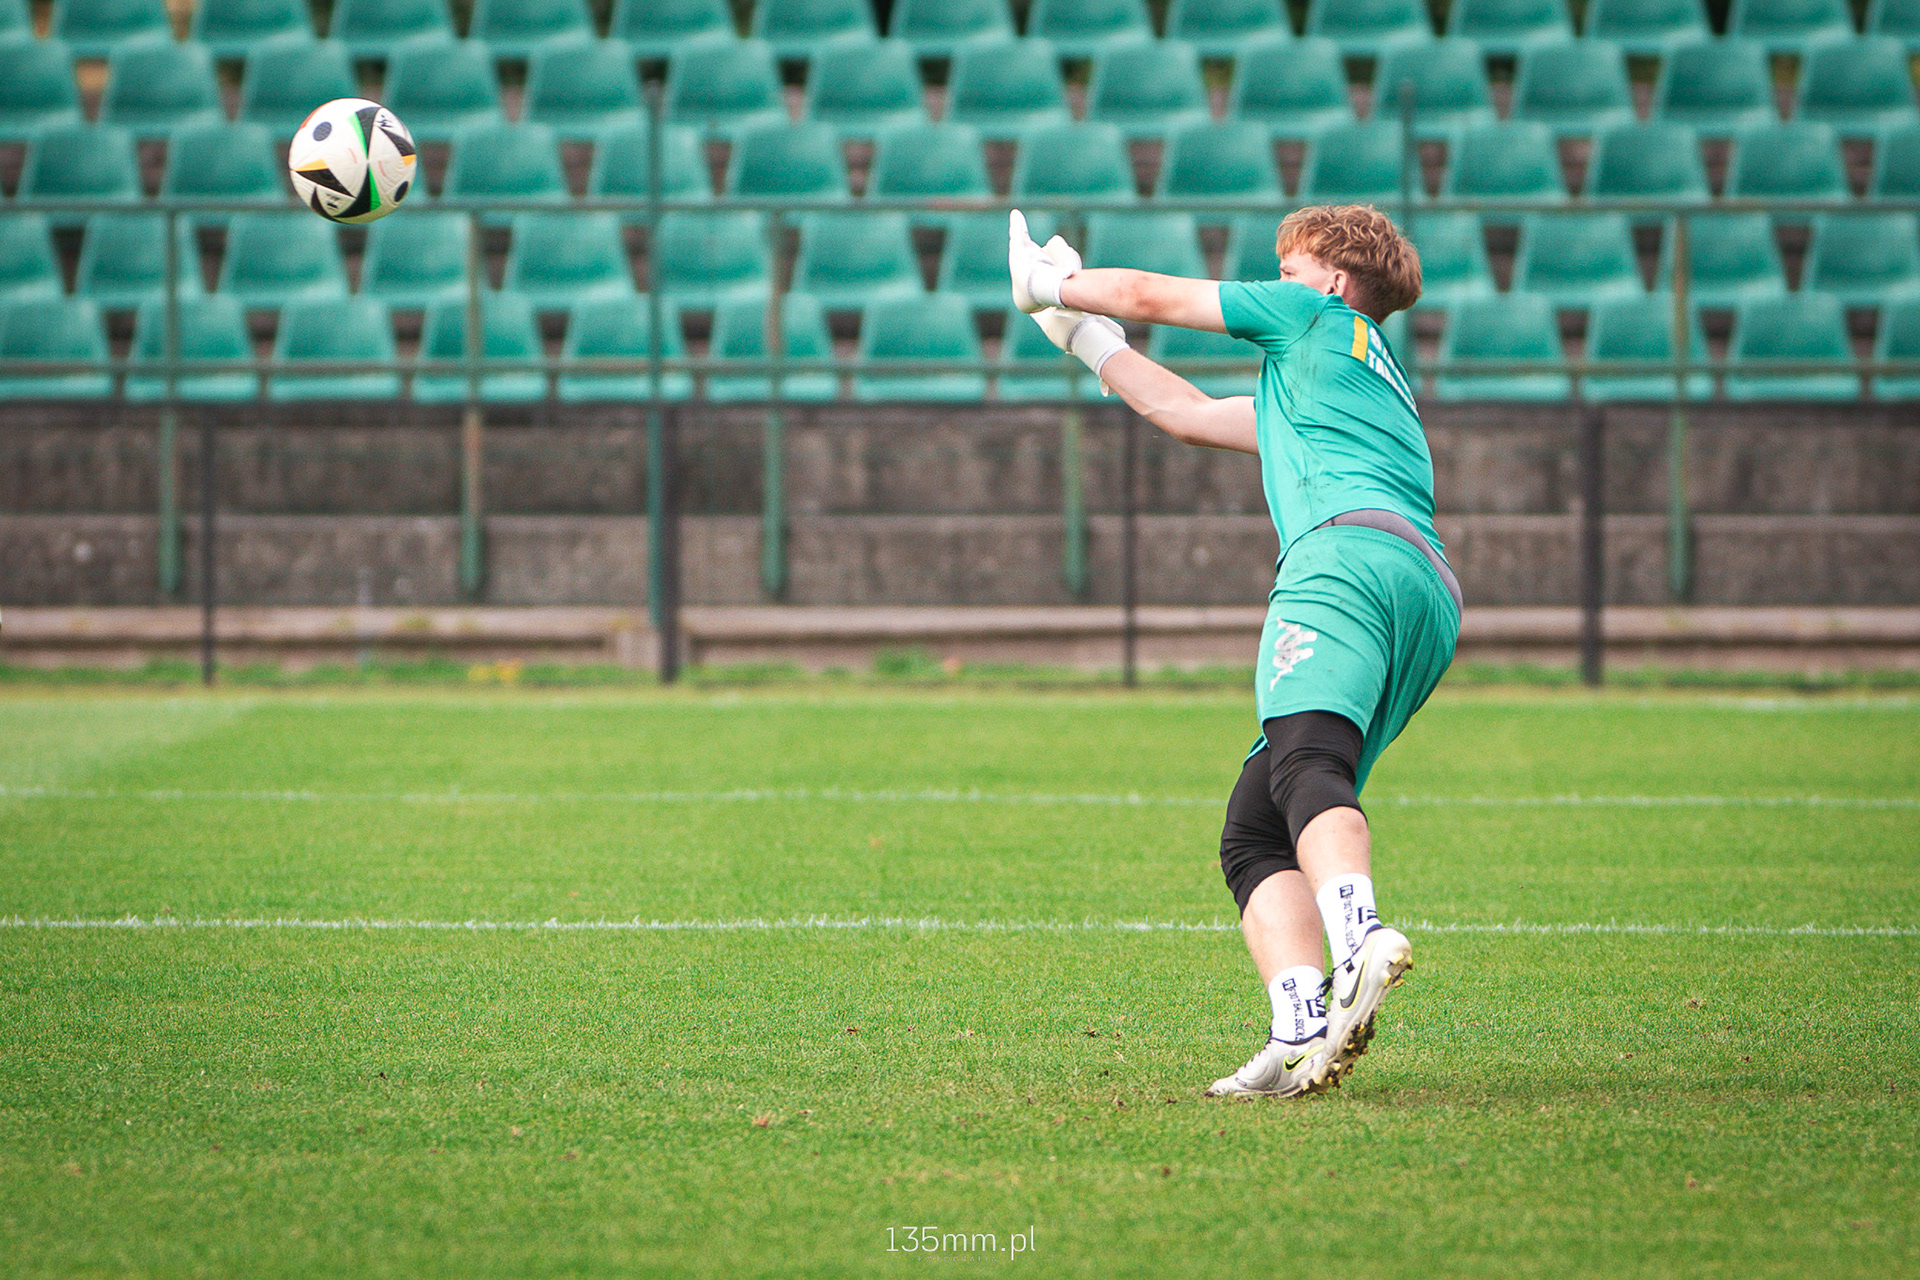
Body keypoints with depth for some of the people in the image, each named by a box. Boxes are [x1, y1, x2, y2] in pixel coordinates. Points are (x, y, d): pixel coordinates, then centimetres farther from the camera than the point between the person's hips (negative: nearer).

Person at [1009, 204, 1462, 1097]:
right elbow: (1189, 415, 49)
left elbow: (1151, 295, 25)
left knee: (1305, 763, -32)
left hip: (1353, 548, -8)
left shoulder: (1319, 317, 21)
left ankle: (1358, 939, -58)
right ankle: (1301, 1037, -22)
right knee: (1251, 832, 0)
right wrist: (1083, 334, 58)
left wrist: (1050, 285, 43)